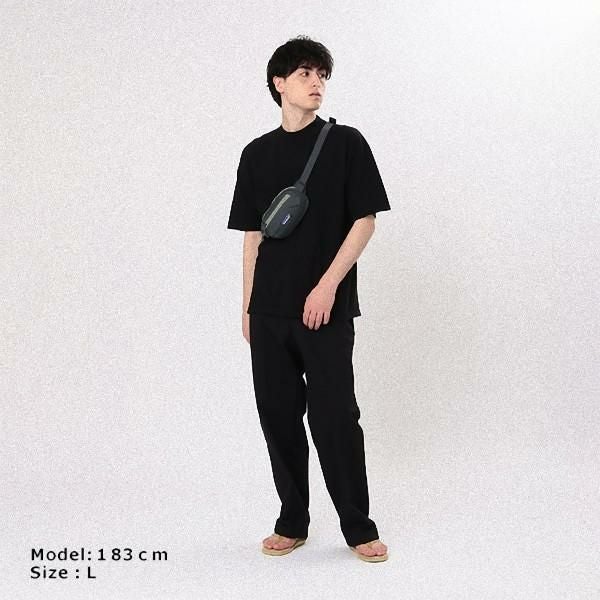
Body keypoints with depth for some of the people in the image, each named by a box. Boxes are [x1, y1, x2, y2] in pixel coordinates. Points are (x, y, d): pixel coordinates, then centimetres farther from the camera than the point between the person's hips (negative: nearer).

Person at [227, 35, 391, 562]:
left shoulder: (346, 142, 1)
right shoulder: (257, 153, 11)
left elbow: (365, 221, -4)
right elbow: (253, 235, 14)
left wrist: (327, 287, -13)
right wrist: (247, 305, 11)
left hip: (326, 308, -4)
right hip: (269, 310, 4)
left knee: (335, 416, -3)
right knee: (278, 415, 8)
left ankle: (359, 527, 13)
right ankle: (293, 523, 22)